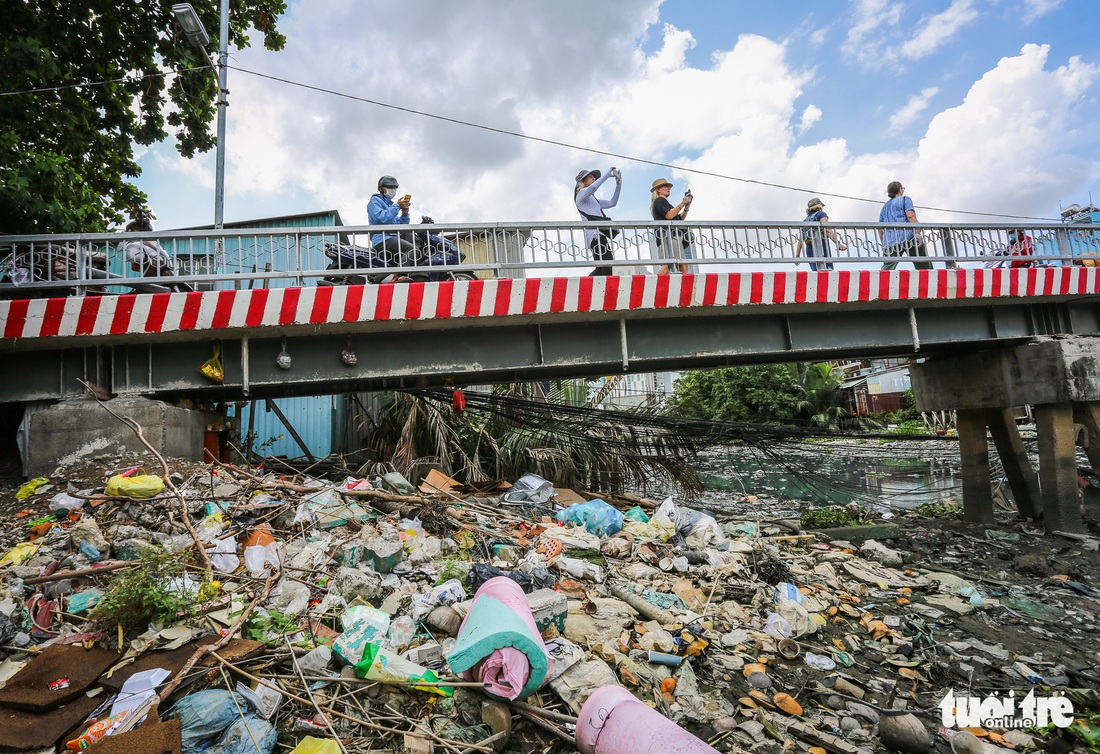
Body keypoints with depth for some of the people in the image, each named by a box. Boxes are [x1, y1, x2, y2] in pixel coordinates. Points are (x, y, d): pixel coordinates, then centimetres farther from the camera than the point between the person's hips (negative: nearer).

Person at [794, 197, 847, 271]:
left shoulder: (805, 220, 27)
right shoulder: (821, 214, 9)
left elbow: (800, 240, 20)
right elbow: (827, 229, -9)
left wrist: (797, 256, 17)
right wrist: (838, 243, -18)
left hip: (809, 248, 6)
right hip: (821, 245, -6)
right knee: (827, 271, -15)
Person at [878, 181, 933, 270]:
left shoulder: (884, 207, 27)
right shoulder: (905, 199, 11)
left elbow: (880, 229, 21)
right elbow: (910, 216, -6)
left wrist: (884, 244, 25)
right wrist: (918, 234, -12)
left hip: (890, 242, 4)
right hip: (907, 237, -4)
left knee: (886, 268, -6)